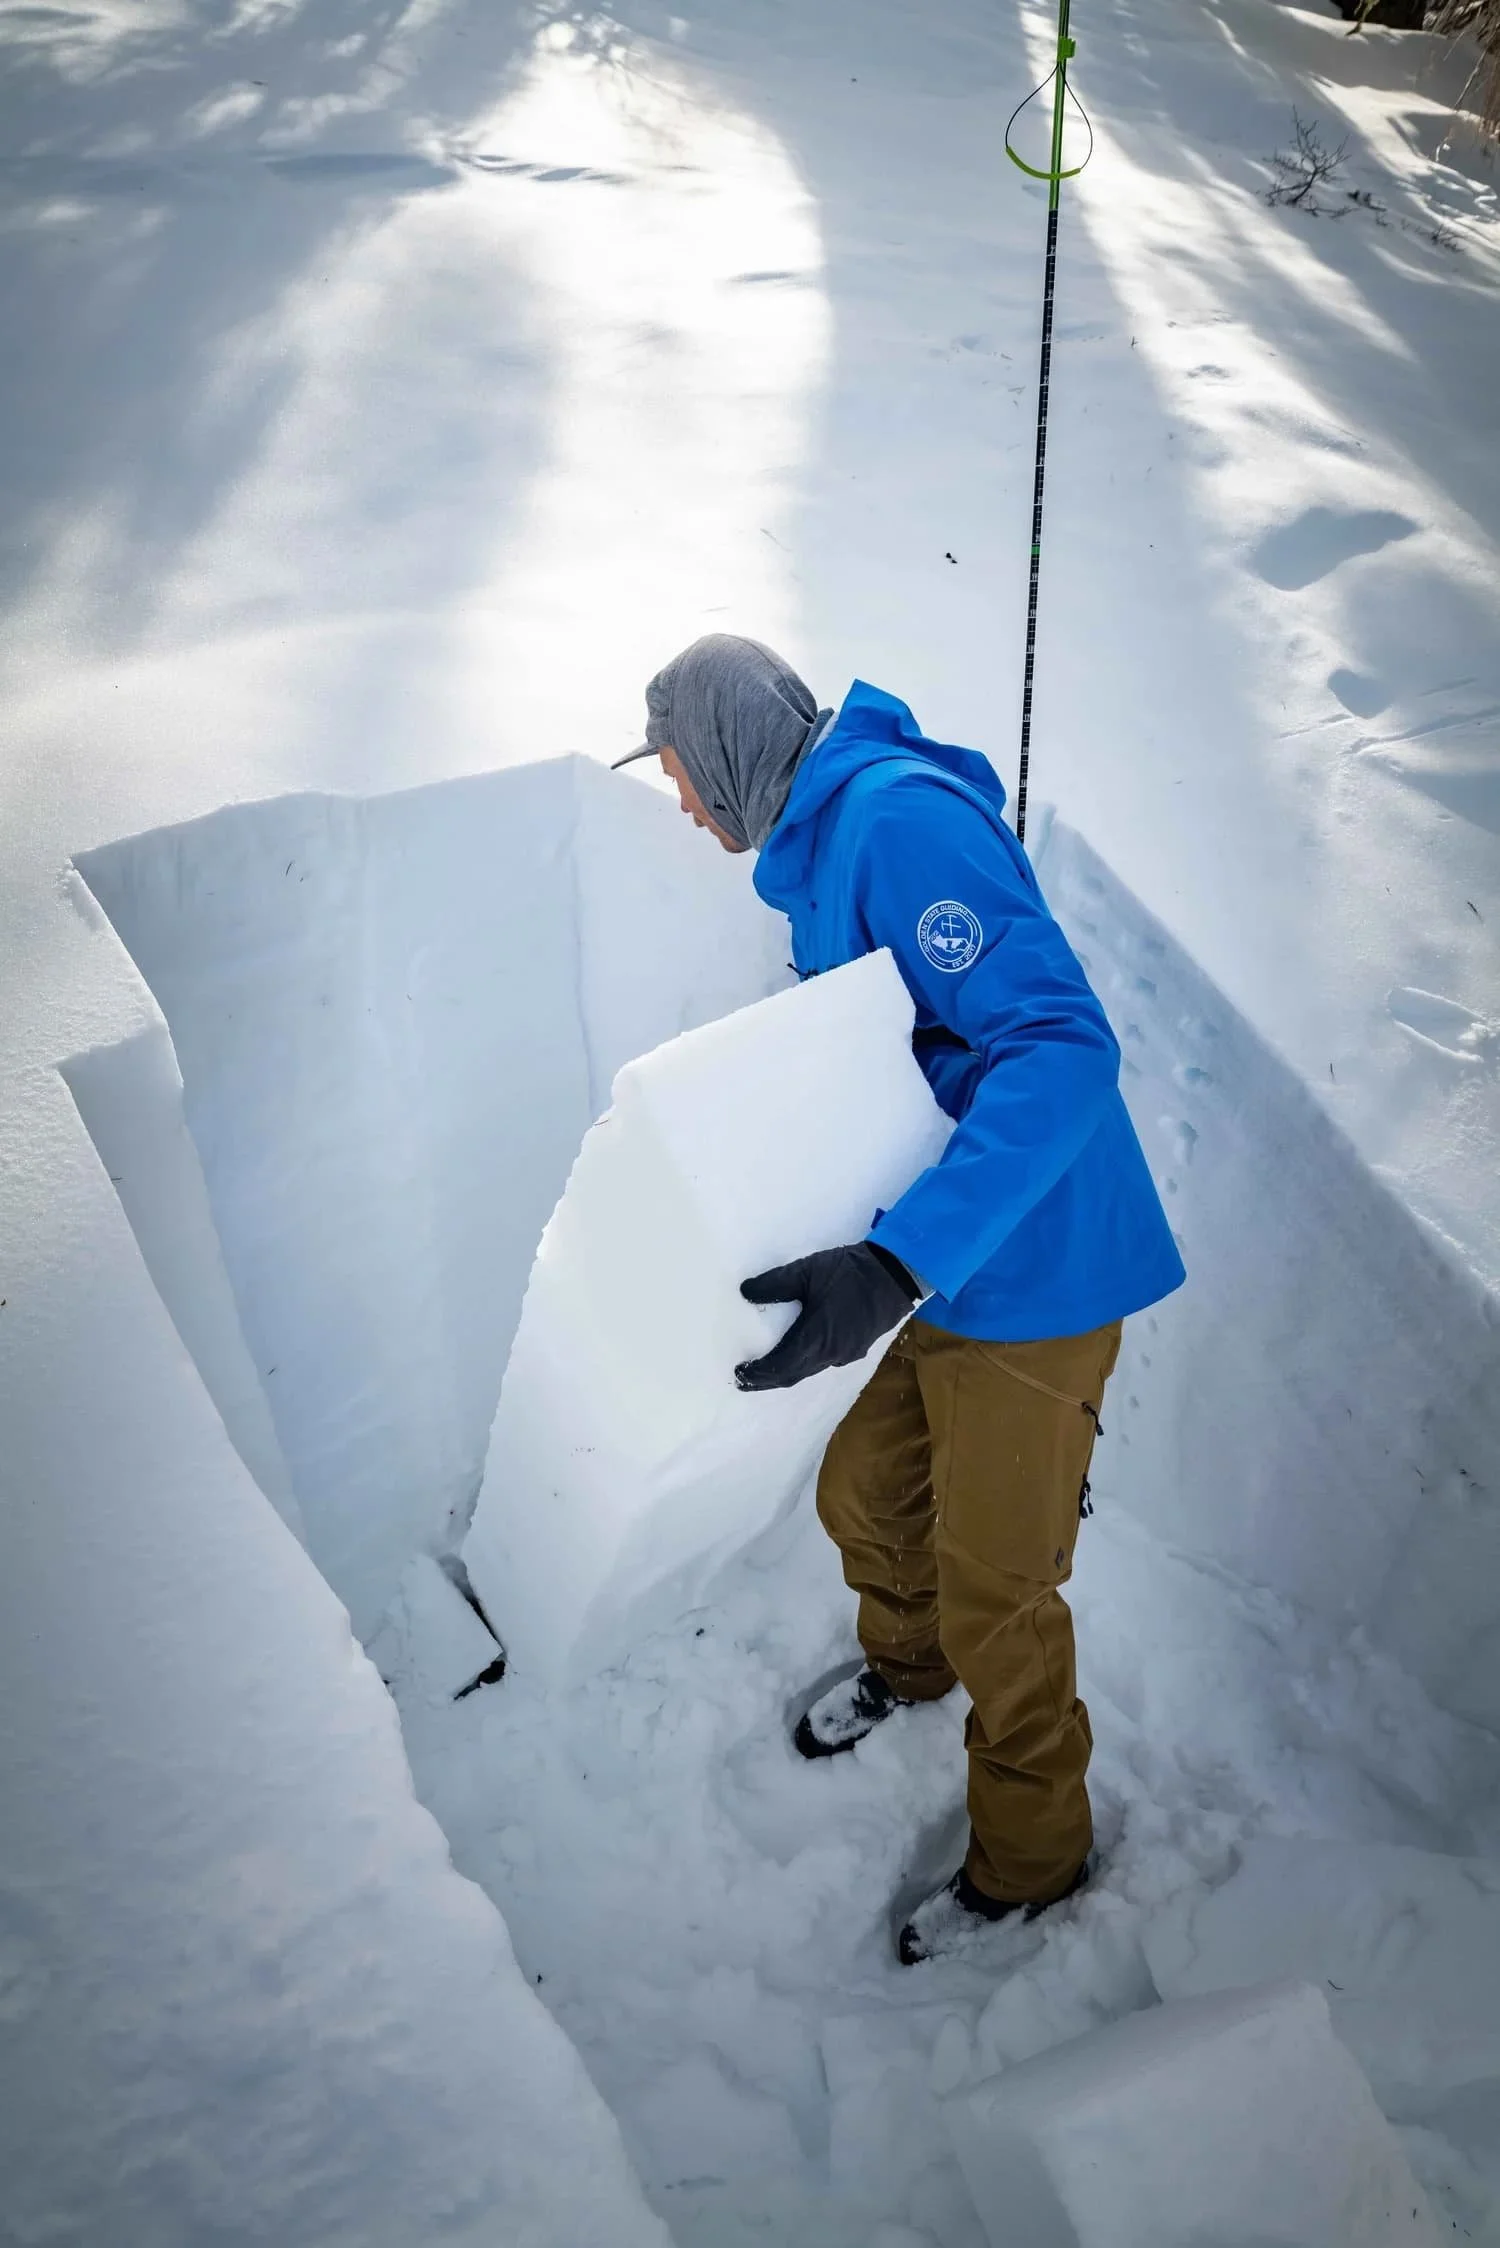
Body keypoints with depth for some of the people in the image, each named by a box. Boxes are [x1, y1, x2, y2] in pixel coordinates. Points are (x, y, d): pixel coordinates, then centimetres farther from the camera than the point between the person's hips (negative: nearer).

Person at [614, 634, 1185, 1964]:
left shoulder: (902, 815, -22)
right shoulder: (816, 854, 11)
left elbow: (1063, 1047, -32)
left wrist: (898, 1265, -39)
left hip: (1031, 1272, -9)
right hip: (937, 1269, 9)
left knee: (995, 1594, 6)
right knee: (864, 1497, 23)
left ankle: (1032, 1860, 32)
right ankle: (906, 1664, 55)